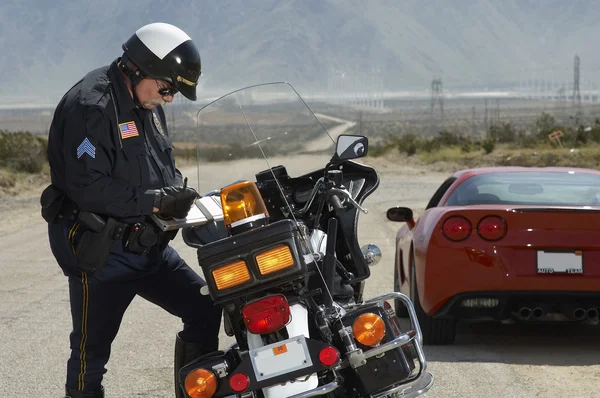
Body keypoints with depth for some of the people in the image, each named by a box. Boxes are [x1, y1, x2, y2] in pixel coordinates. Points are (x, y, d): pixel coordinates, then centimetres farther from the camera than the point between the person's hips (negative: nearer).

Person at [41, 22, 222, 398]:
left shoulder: (148, 105, 10)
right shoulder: (90, 106, -20)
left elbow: (165, 166, 20)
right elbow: (88, 187, -26)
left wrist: (180, 193, -2)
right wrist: (156, 201, -25)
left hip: (147, 243, 8)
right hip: (100, 251, -8)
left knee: (204, 309, 5)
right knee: (91, 350, 0)